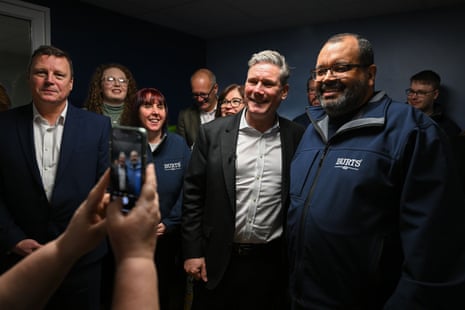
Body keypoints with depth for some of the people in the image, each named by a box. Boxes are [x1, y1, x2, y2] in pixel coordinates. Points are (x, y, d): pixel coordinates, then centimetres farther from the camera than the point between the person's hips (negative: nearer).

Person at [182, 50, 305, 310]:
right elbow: (193, 195, -3)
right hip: (219, 260, 0)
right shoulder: (213, 133, -5)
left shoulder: (297, 137, -4)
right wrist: (193, 252, -3)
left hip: (273, 261, 1)